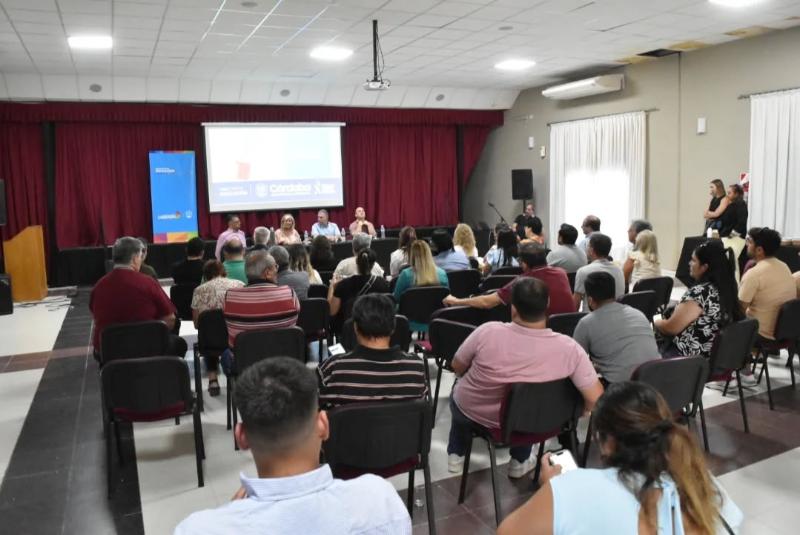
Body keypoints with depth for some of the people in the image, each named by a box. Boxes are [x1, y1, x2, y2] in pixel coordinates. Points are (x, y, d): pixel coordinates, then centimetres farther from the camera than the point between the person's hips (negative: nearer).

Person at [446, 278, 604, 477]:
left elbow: (457, 368, -12)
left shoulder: (488, 332, -29)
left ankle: (456, 455, 40)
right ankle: (519, 462, 39)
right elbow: (595, 399, -21)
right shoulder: (569, 348, -26)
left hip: (473, 413, -1)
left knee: (460, 392, 34)